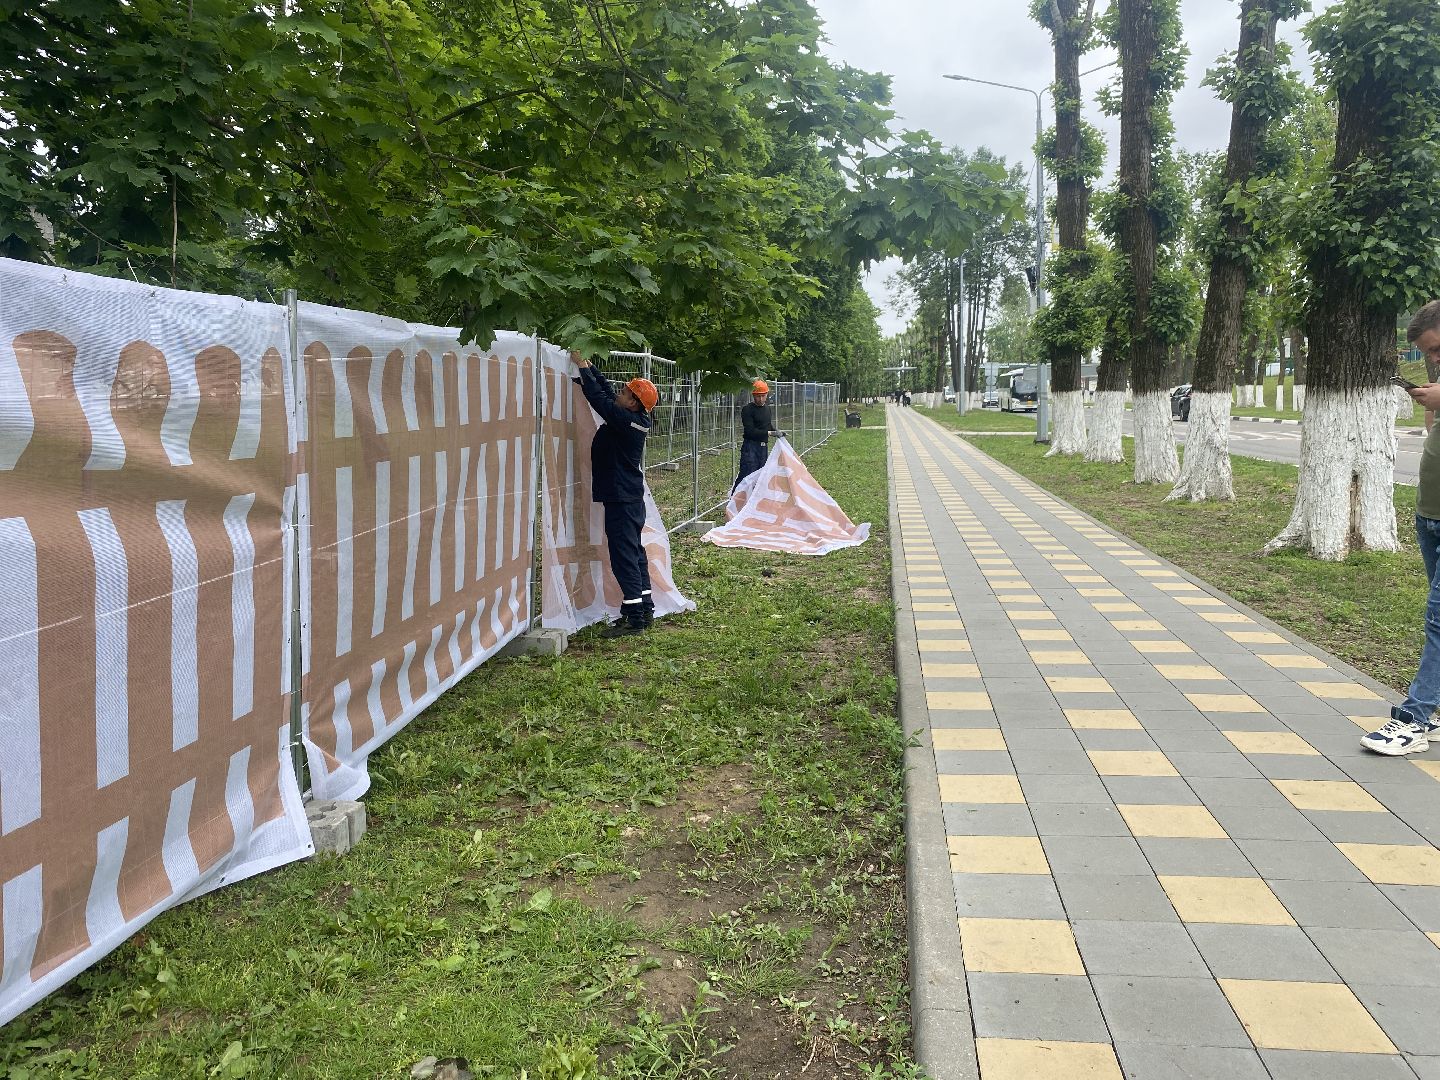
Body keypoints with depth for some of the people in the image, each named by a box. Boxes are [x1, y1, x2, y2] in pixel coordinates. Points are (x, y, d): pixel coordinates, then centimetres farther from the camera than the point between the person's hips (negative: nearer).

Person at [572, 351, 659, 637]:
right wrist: (587, 365, 17)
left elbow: (598, 396, -16)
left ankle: (634, 616, -5)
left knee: (624, 555, -7)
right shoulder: (639, 420, 7)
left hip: (620, 500, -10)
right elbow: (607, 392, 16)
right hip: (632, 497, 10)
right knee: (634, 552, 15)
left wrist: (582, 365, -5)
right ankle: (645, 609, 23)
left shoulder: (623, 420, -18)